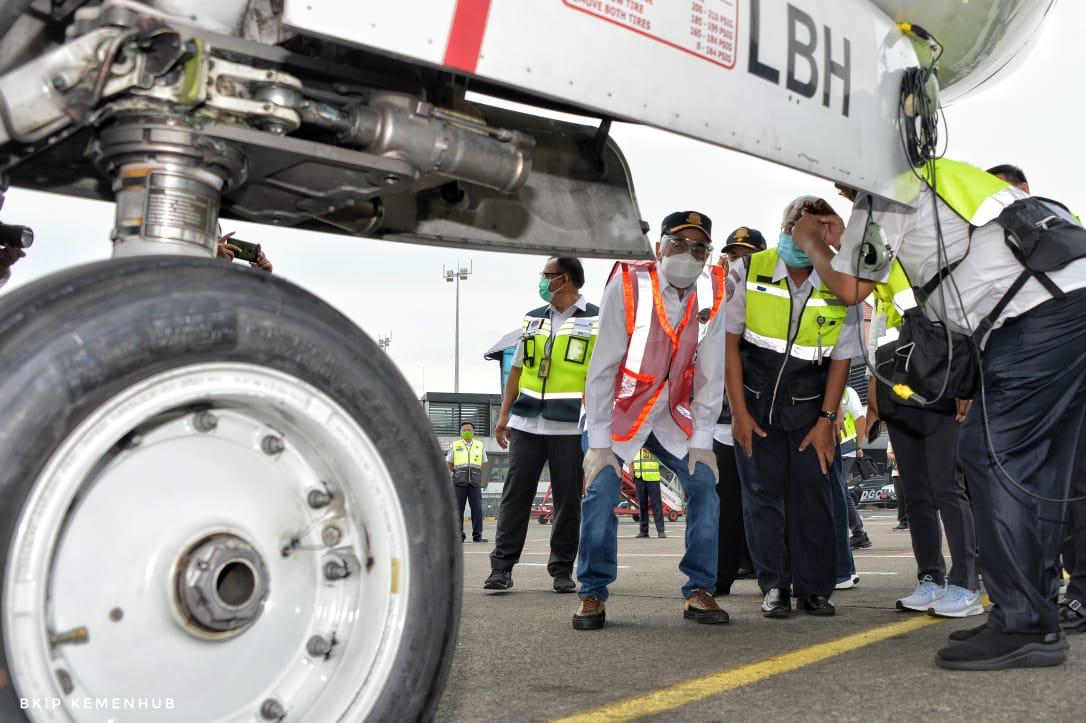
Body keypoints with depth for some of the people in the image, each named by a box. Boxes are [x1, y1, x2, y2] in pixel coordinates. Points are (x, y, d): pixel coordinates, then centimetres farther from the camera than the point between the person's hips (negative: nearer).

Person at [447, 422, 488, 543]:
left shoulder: (480, 446, 14)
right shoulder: (454, 445, 11)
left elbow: (483, 464, 20)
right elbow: (449, 464, 15)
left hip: (475, 483, 1)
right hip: (459, 483, -1)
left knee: (477, 509, -3)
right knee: (458, 509, -1)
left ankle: (477, 535, 3)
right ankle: (459, 535, 5)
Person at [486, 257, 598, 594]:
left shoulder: (597, 321, 3)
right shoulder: (533, 319, 16)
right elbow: (517, 369, 17)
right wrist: (504, 415, 10)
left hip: (571, 425, -3)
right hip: (526, 423, 4)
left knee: (568, 499, 2)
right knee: (515, 494, 1)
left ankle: (562, 570, 13)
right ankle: (502, 566, 5)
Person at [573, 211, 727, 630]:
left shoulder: (712, 293, -9)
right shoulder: (628, 285, -19)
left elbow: (711, 374, -5)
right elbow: (602, 367, -18)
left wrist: (702, 440, -10)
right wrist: (599, 443, -21)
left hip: (673, 415, 3)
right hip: (618, 410, -3)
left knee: (704, 483, -9)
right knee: (602, 490, -16)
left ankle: (699, 591, 2)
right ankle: (592, 594, -1)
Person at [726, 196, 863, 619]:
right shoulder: (750, 272, -8)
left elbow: (841, 358, 0)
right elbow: (729, 339, -6)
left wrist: (826, 421, -5)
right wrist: (739, 412, -9)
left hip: (809, 407, 1)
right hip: (756, 403, 0)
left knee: (811, 492, -1)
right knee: (764, 492, 0)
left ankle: (814, 587, 10)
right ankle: (775, 587, 8)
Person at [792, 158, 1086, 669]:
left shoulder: (882, 197, 3)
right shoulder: (943, 177, 30)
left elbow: (851, 288, 6)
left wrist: (812, 247, 23)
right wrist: (842, 241, 38)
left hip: (1036, 316, -9)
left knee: (991, 453, -10)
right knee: (1035, 466, 10)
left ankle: (1023, 626, -11)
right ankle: (1036, 615, 14)